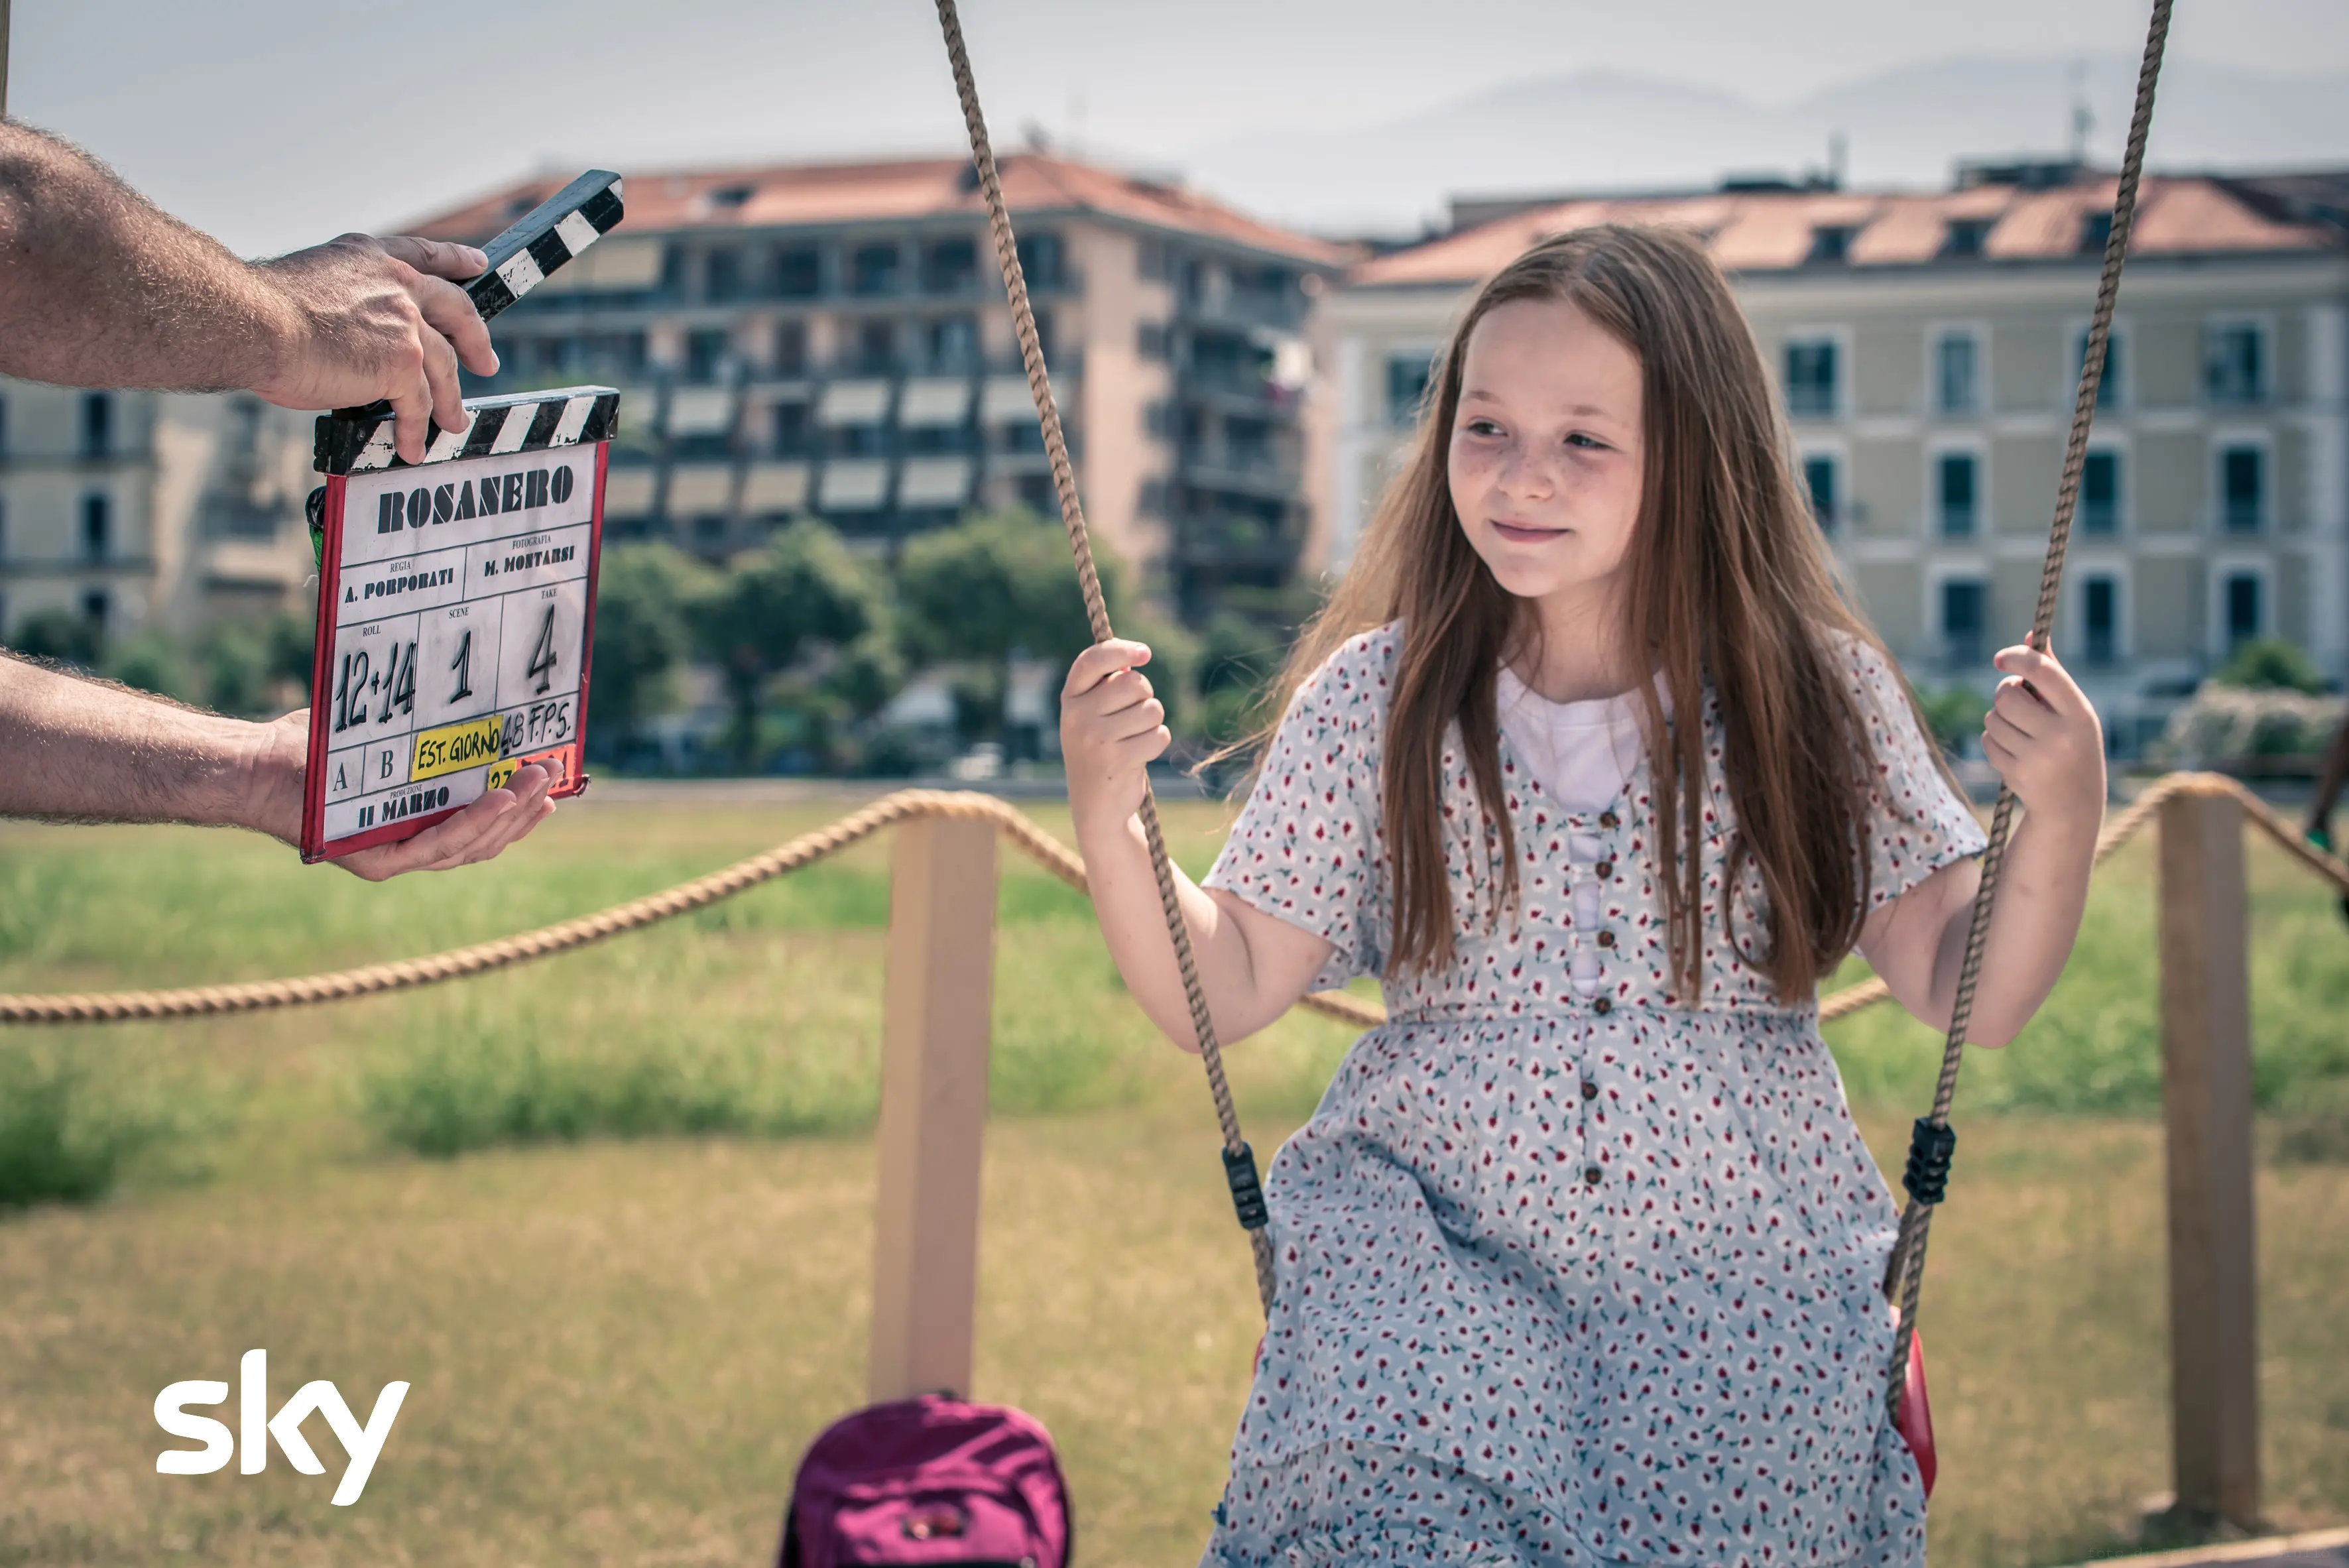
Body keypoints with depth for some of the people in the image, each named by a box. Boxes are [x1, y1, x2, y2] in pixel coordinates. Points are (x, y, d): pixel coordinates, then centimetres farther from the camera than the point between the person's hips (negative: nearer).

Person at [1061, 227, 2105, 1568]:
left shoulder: (1816, 695, 1)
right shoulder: (1374, 702, 1)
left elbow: (1964, 995, 1)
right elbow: (1224, 993, 2)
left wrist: (2062, 817, -16)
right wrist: (1107, 812, -13)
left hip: (1746, 1282, 1)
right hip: (1436, 1265, -1)